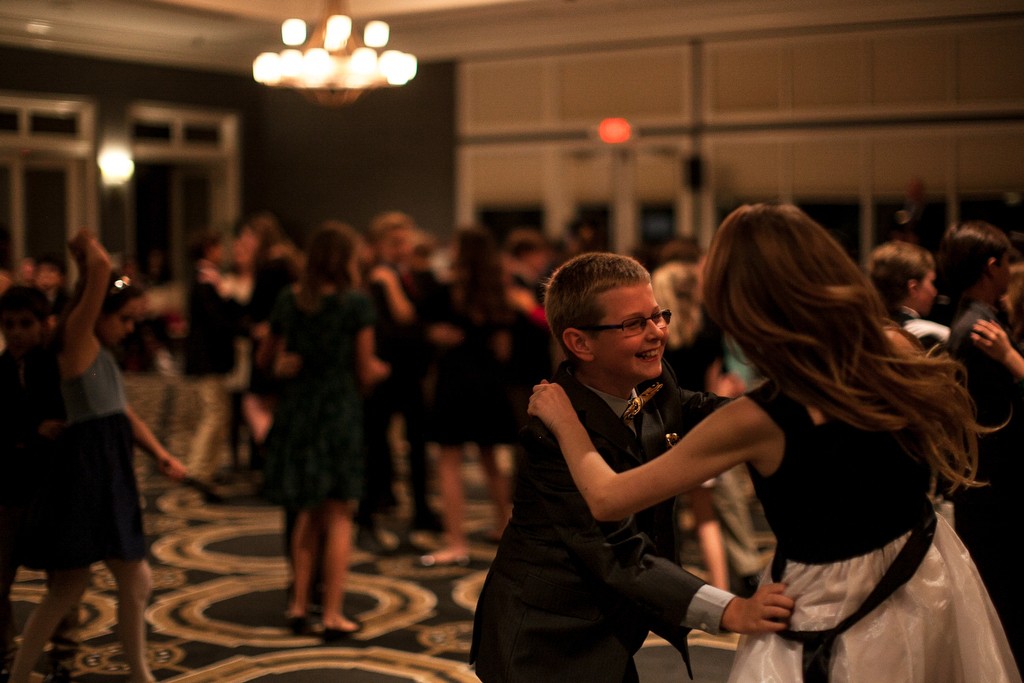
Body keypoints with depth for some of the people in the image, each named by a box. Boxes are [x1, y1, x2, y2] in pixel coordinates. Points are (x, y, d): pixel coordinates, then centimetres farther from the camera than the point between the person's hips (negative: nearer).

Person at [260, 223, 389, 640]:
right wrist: (379, 370, 13)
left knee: (307, 513, 17)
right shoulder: (356, 303, -10)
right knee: (338, 516, 3)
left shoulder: (288, 300, 3)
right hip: (340, 413, -5)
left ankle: (299, 605, 19)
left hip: (296, 413, 5)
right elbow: (365, 374, -7)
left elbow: (270, 361, 11)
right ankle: (332, 614, 3)